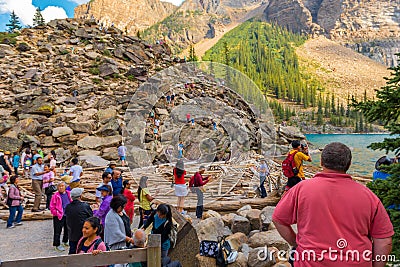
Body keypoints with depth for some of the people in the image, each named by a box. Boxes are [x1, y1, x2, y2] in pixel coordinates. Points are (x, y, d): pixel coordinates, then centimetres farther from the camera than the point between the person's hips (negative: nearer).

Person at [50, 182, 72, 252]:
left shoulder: (68, 194, 3)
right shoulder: (55, 196, -10)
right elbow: (52, 207, -7)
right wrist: (57, 213, -12)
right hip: (59, 216, -5)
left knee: (67, 229, 17)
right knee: (57, 231, 0)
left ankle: (65, 241, 37)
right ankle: (57, 245, 12)